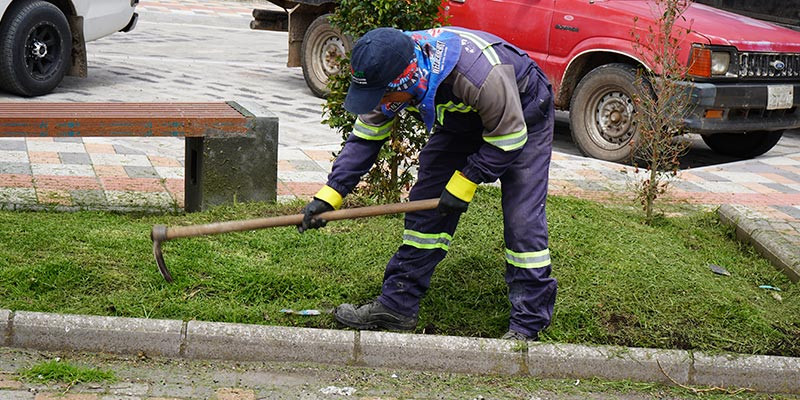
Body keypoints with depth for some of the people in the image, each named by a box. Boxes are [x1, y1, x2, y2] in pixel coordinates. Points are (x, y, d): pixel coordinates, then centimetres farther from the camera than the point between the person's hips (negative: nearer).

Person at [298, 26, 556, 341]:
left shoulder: (479, 73, -43)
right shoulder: (387, 75, -23)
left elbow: (508, 140, -28)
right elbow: (365, 138, -10)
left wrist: (465, 182, -24)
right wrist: (330, 194, -17)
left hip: (521, 120, -6)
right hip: (459, 122, 6)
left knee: (523, 219, -14)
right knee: (426, 206, 0)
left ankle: (527, 325, -4)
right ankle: (396, 305, 9)